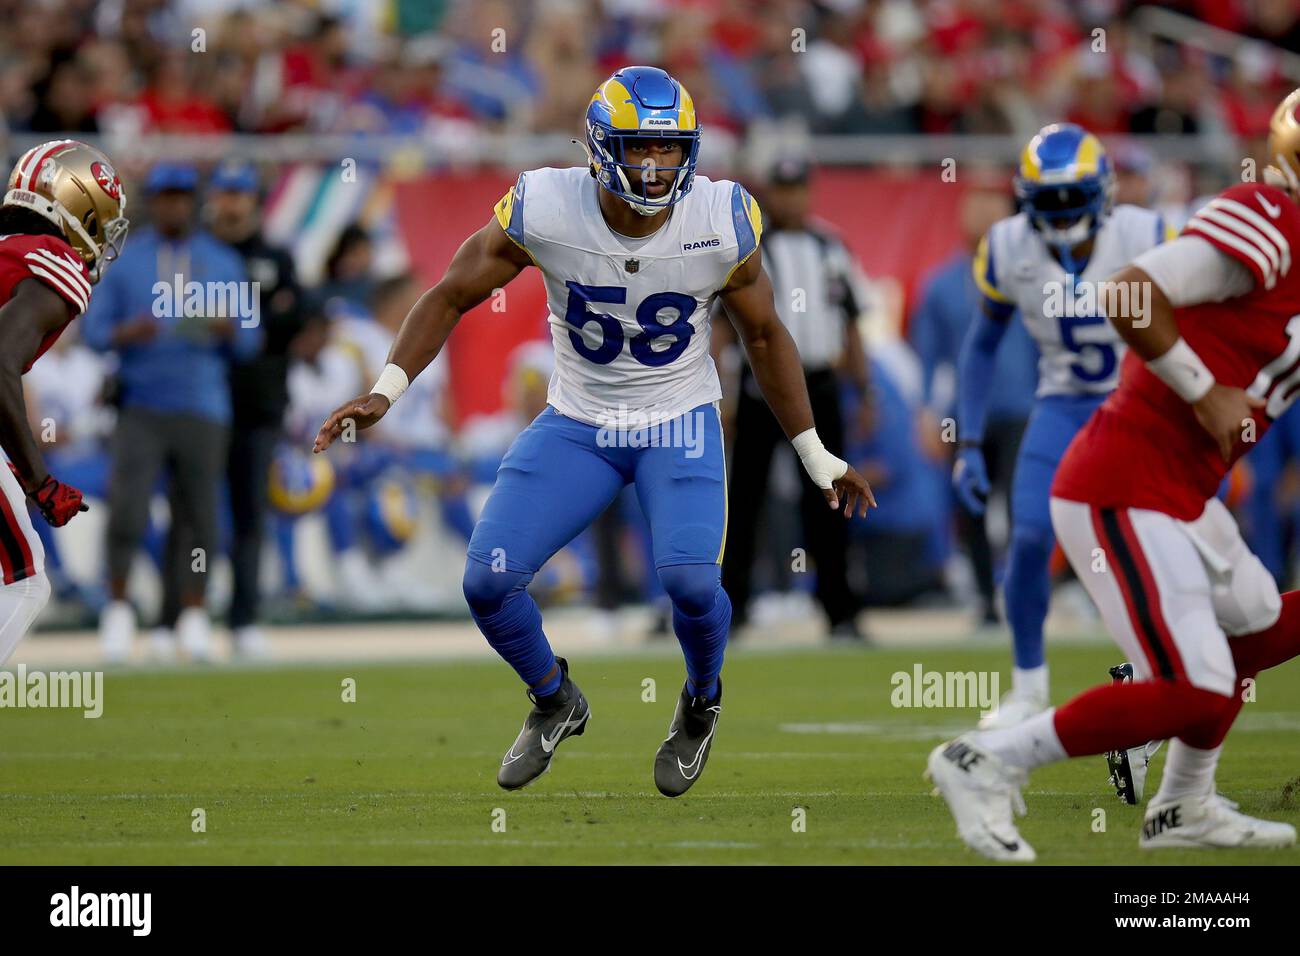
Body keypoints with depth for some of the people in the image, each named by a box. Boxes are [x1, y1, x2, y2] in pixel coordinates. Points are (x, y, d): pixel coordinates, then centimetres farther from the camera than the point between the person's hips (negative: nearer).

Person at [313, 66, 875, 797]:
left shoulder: (721, 222, -17)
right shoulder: (545, 210, -20)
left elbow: (765, 335, -1)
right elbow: (451, 296, -7)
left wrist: (817, 457, 3)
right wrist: (386, 392, -19)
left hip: (680, 422, -1)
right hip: (577, 425, 1)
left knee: (690, 580, -26)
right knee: (488, 582, -13)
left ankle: (703, 704, 10)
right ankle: (556, 702, 20)